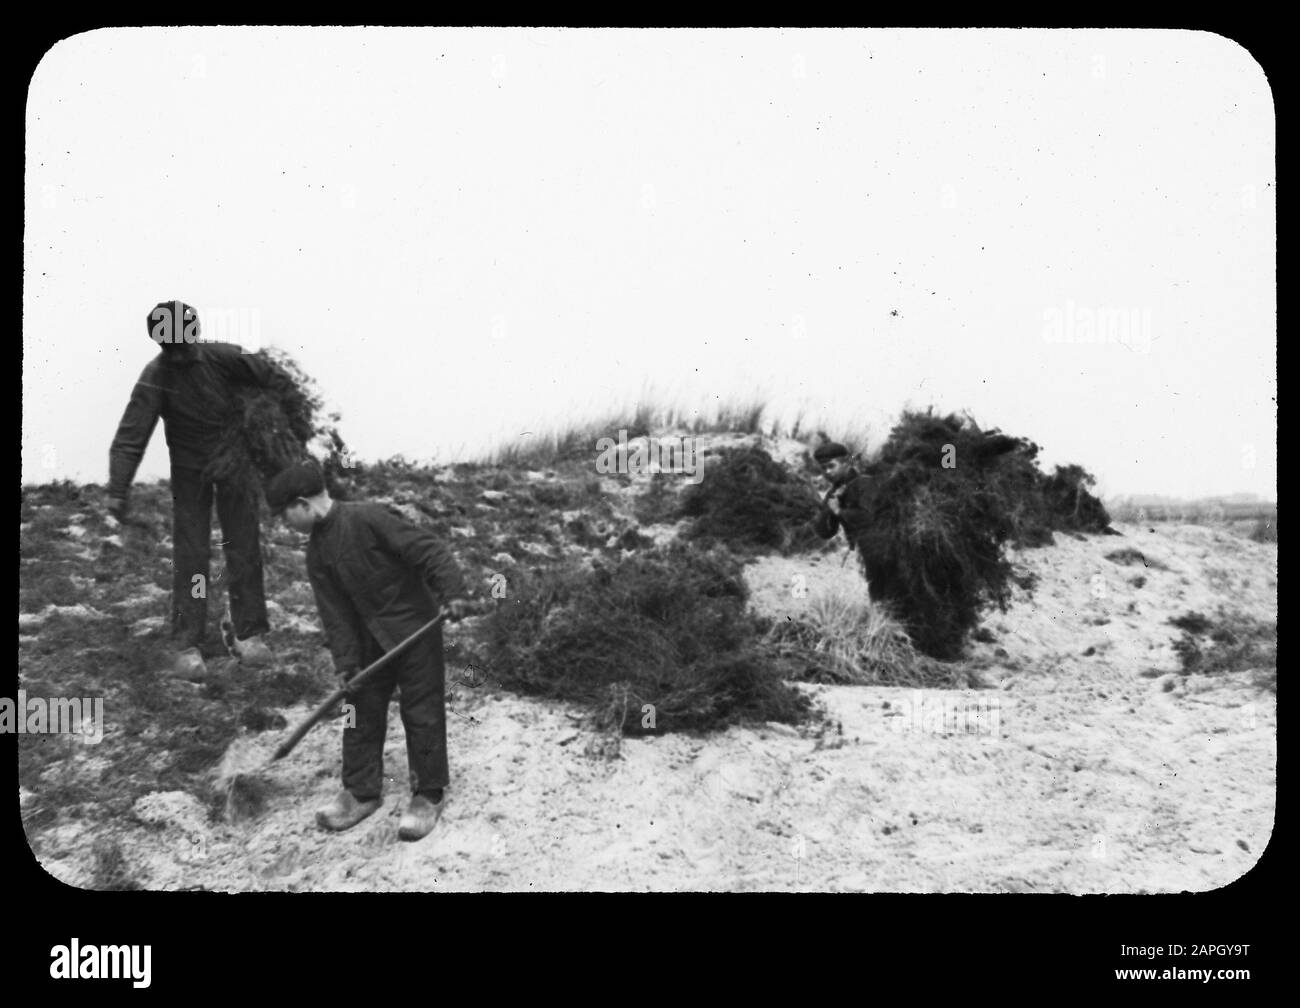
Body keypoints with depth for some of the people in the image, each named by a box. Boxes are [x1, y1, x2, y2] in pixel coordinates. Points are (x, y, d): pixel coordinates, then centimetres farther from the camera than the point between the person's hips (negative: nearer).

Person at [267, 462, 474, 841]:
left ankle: (429, 794, 13)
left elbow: (426, 549, -21)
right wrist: (346, 662, -3)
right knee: (362, 711, 12)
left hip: (414, 625, -7)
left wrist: (453, 592, -29)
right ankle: (361, 791, 25)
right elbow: (335, 611, 4)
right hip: (370, 637, 7)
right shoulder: (317, 553, 4)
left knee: (422, 712, 0)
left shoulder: (368, 518, -20)